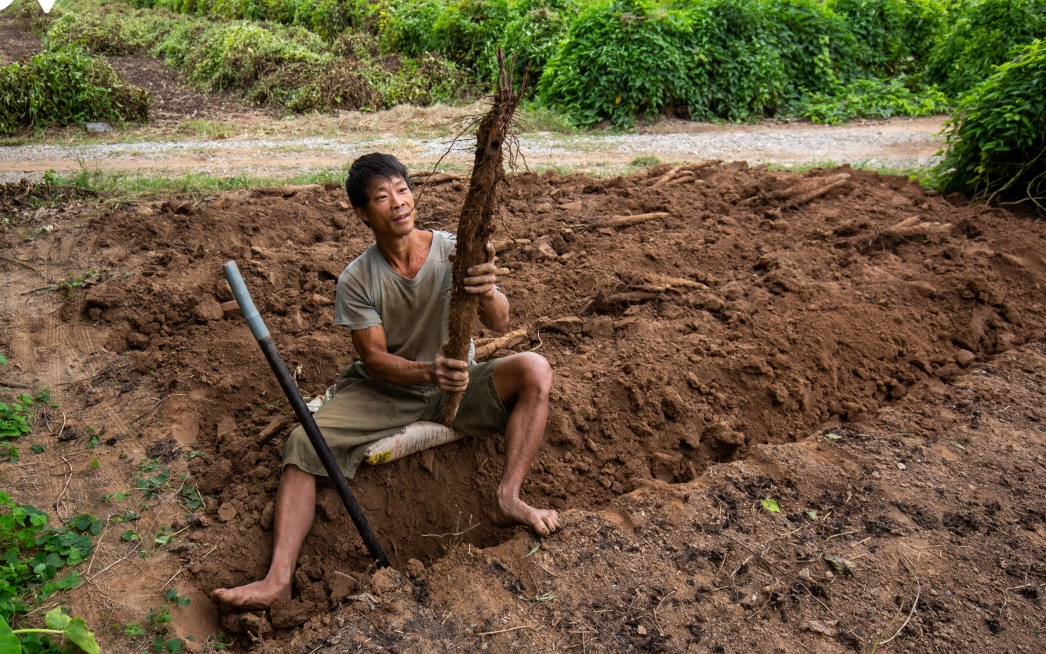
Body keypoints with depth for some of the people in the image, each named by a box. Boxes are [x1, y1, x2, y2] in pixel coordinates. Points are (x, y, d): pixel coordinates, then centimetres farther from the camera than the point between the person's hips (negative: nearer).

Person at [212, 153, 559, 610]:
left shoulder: (455, 252, -12)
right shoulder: (357, 280, -13)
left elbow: (498, 324, -19)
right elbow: (374, 359, -14)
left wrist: (487, 293, -43)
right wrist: (428, 371, -35)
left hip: (455, 385, 1)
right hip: (384, 391, 0)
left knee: (535, 369, -25)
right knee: (303, 444, -21)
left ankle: (508, 500, -23)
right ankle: (278, 578, -22)